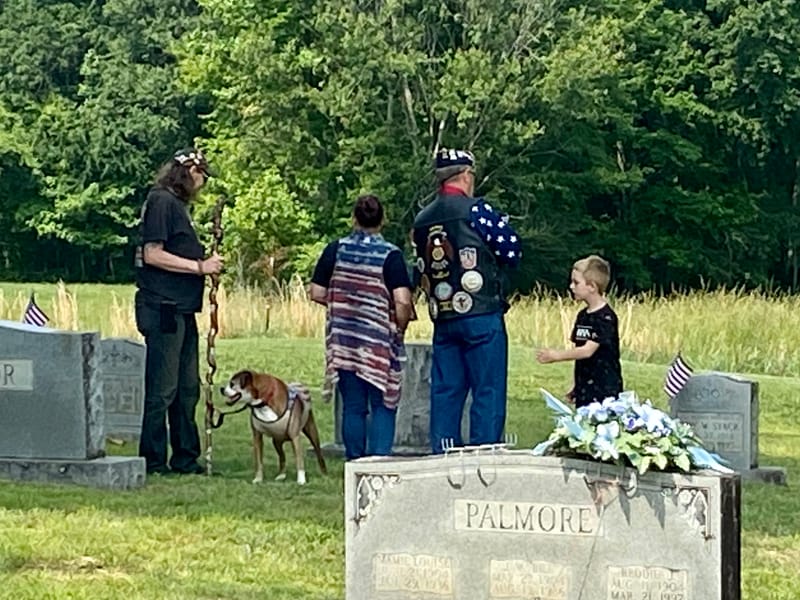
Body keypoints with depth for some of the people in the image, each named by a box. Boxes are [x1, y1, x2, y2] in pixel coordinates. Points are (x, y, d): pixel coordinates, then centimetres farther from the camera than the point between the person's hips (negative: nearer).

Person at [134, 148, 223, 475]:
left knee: (187, 389, 13)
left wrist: (205, 262, 10)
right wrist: (199, 266, -15)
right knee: (162, 390, -6)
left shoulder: (177, 204, 20)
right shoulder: (161, 202, -10)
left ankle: (186, 459, 19)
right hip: (163, 310, -10)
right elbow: (153, 254, -18)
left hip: (182, 310, 10)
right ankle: (153, 461, -1)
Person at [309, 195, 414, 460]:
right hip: (380, 341, -3)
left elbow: (317, 293, 3)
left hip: (343, 340, 3)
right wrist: (400, 328, 1)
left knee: (352, 406, 9)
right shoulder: (390, 255, -8)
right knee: (382, 406, 4)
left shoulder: (335, 250, 1)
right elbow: (402, 301, -16)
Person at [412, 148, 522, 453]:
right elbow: (513, 251, -6)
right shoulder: (476, 210, -9)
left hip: (442, 320, 6)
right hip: (482, 315, -6)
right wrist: (502, 224, 12)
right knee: (488, 392, -2)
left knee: (445, 393, 8)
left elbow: (419, 276, 15)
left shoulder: (421, 221, 10)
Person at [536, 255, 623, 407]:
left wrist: (556, 355, -17)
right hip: (584, 389, 8)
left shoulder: (606, 318, -14)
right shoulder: (583, 316, 11)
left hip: (605, 390, -8)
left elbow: (588, 350, -20)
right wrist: (575, 385, 16)